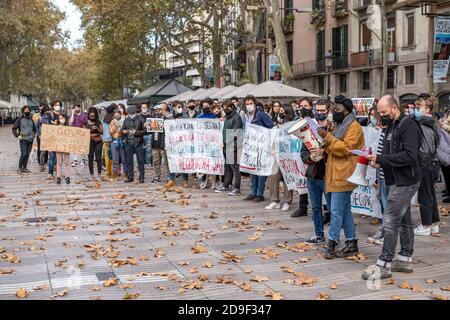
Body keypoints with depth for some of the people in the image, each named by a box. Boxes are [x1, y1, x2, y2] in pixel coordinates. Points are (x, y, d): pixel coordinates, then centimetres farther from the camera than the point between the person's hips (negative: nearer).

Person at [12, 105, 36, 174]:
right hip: (23, 139, -5)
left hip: (30, 140, 5)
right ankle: (20, 168, -2)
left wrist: (33, 135, 15)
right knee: (23, 154, -12)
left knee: (27, 154, 6)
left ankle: (24, 168, 14)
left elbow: (34, 129, 27)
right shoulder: (20, 119, -2)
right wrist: (17, 135, -8)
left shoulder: (31, 120, 13)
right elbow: (14, 128, -1)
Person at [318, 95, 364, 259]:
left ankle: (331, 244, -5)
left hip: (343, 176, -10)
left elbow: (345, 148, -20)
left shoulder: (354, 127, -9)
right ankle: (351, 243, 18)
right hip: (336, 175, 10)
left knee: (336, 210, -9)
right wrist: (324, 149, 1)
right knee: (345, 210, 12)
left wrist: (328, 137, -23)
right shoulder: (338, 125, 20)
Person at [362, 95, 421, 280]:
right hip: (395, 181, 10)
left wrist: (381, 159, -23)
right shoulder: (391, 126, 15)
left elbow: (410, 155, -25)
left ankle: (384, 265, -6)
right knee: (404, 220, 16)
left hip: (404, 183, -10)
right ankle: (405, 259, 25)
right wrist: (378, 160, 1)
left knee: (390, 222, -10)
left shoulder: (408, 126, -15)